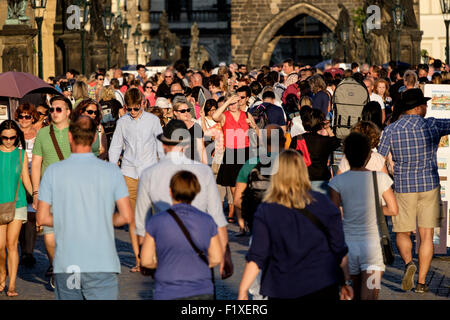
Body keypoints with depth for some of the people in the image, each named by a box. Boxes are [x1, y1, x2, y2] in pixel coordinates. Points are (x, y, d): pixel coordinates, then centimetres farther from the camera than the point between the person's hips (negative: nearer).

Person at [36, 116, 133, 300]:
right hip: (102, 264, -1)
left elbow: (42, 217, 0)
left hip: (66, 265, 1)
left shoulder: (53, 171, 0)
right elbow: (126, 216, -3)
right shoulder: (111, 171, -2)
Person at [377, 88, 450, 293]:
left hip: (403, 186, 0)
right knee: (427, 235, 5)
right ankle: (422, 282, 3)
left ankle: (408, 262, -16)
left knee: (402, 233, 12)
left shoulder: (390, 130, -6)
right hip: (429, 185, 0)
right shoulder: (432, 126, -6)